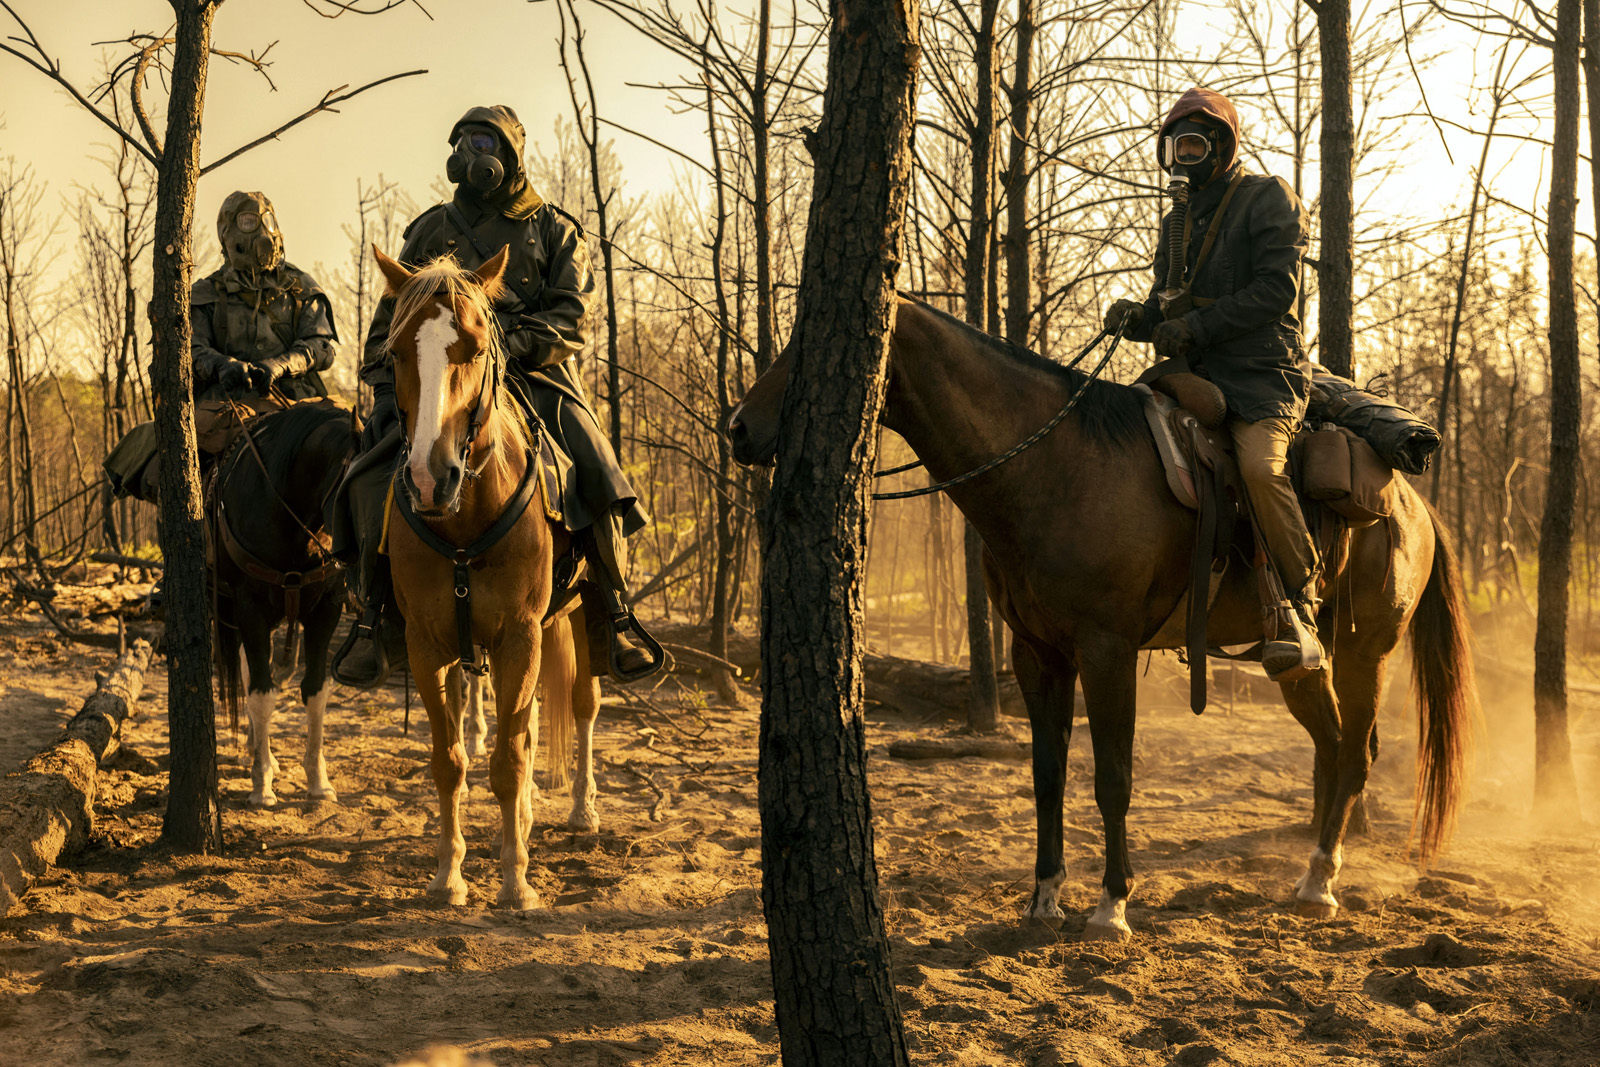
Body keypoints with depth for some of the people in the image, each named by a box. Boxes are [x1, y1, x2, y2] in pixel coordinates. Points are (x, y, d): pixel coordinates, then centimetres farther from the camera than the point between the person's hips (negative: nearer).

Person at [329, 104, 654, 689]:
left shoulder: (555, 231, 12)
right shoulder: (431, 231, 16)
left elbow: (571, 320, 0)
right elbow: (390, 319, 18)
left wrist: (514, 344, -19)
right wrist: (384, 389, 4)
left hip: (537, 378, -1)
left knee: (595, 474, -26)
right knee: (374, 479, -20)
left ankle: (612, 620, -13)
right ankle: (378, 624, -5)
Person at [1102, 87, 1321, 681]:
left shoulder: (1269, 199, 1)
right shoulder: (1178, 220, 22)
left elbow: (1276, 288, -11)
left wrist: (1196, 326, -17)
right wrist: (1139, 318, 2)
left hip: (1262, 371, -7)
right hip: (1191, 374, 8)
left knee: (1259, 464, -34)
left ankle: (1299, 615, -28)